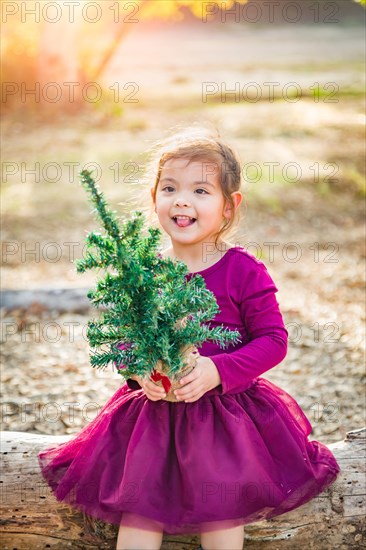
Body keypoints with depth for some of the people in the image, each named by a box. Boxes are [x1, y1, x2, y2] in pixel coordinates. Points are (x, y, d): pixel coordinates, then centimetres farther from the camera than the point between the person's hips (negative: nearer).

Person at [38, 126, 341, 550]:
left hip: (224, 409, -3)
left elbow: (273, 340, -9)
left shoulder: (243, 271, -10)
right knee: (137, 510, 1)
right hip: (153, 409, 3)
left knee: (220, 514, -3)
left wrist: (218, 371, -23)